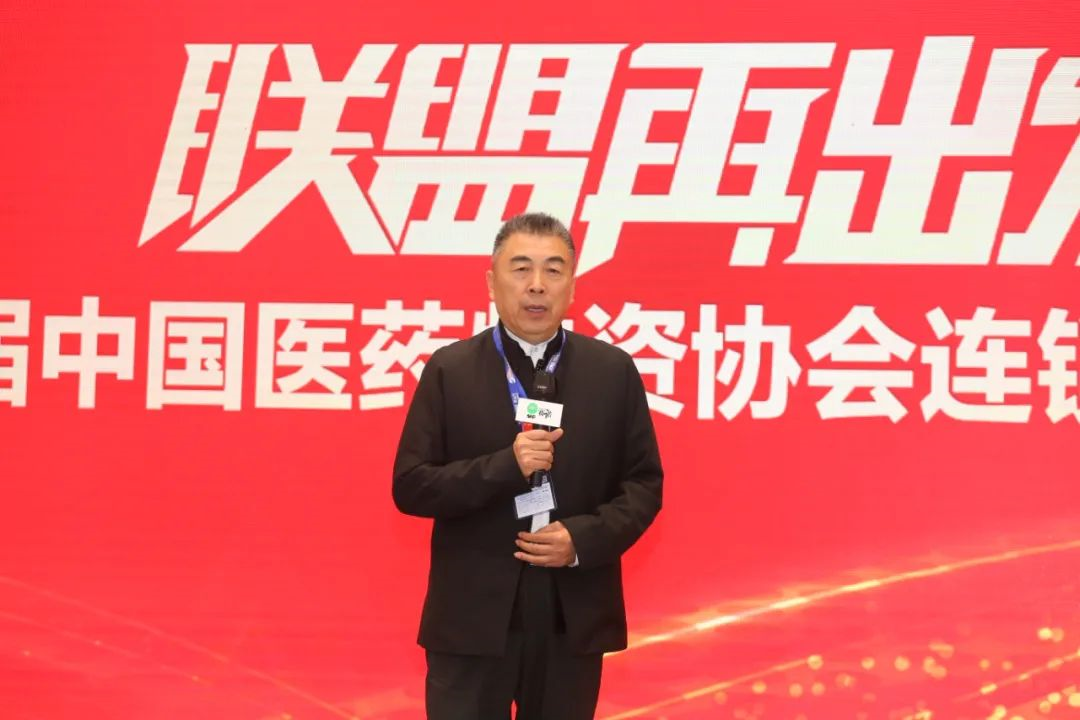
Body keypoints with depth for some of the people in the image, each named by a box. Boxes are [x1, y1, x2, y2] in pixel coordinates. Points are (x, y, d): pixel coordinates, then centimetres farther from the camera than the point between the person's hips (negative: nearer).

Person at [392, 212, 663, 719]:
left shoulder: (613, 371, 4)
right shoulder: (449, 371, 0)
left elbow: (643, 484, 5)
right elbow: (410, 486, -4)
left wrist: (584, 539, -12)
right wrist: (506, 465, -17)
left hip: (574, 616, 2)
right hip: (472, 614, -1)